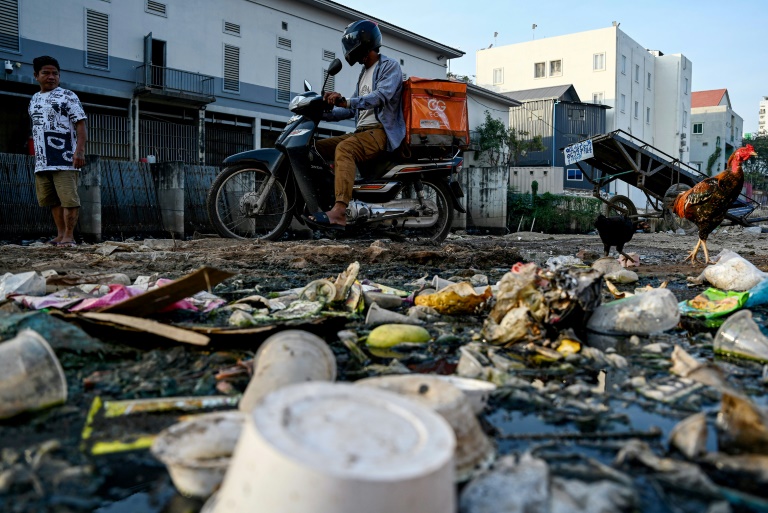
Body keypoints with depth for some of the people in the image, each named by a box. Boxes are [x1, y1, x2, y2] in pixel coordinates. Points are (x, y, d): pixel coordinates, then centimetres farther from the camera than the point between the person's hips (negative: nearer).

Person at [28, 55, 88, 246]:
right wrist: (37, 155, 20)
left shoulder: (67, 96, -1)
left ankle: (69, 235, -3)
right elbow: (36, 130, 25)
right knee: (53, 199, 10)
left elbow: (81, 124, -9)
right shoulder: (34, 99, 19)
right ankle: (61, 234, 17)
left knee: (68, 198, -8)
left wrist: (80, 151, -19)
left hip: (64, 159, -7)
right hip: (42, 160, 7)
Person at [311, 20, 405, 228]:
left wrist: (346, 101, -34)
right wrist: (324, 113, 10)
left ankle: (339, 213, -50)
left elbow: (381, 96, -21)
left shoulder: (389, 66, -1)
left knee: (344, 149, -36)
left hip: (382, 131, -9)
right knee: (316, 148, 1)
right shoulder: (364, 72, 27)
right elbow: (353, 108, 25)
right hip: (361, 132, 9)